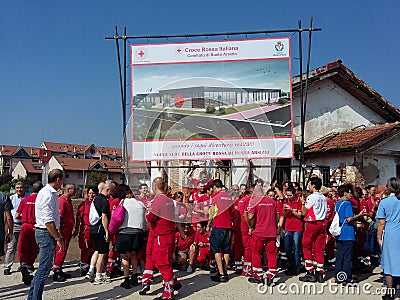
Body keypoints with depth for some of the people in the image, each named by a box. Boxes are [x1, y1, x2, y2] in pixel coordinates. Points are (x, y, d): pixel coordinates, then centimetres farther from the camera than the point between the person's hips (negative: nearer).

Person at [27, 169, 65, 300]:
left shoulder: (49, 192, 14)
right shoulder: (48, 195, -19)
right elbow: (48, 221, -23)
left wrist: (57, 233, 23)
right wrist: (58, 238, -18)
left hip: (45, 232, 10)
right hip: (46, 234, -10)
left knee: (44, 267, 16)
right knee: (44, 268, -4)